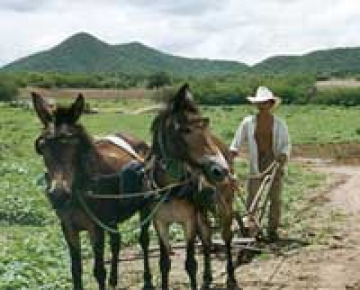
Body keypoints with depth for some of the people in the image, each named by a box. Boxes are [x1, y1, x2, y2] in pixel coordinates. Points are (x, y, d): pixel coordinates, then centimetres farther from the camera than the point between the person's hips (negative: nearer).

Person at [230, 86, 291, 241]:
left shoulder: (279, 124, 2)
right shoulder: (248, 122, 1)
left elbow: (286, 144, 6)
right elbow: (237, 142, 3)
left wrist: (284, 154, -14)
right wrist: (232, 152, -15)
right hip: (256, 164, 0)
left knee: (275, 198, 3)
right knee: (252, 198, -5)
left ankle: (272, 230, 16)